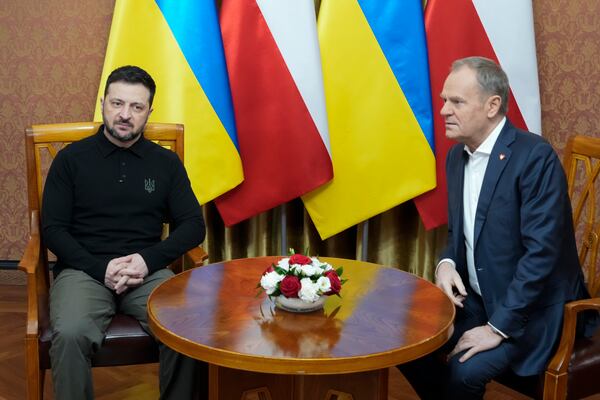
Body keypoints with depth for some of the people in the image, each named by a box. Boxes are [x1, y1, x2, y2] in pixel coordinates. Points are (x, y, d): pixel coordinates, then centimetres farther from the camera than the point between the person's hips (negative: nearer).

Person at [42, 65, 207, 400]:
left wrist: (149, 260, -9)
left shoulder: (166, 163, 13)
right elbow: (52, 229, 4)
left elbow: (193, 225, 9)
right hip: (84, 270, -1)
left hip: (148, 271, 1)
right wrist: (101, 268, -12)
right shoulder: (72, 159, 8)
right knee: (70, 335, -33)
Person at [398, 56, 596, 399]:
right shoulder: (457, 155, 5)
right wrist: (447, 264, -7)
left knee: (463, 371, -25)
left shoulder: (535, 157, -21)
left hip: (530, 309, -7)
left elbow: (542, 251, -25)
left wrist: (499, 327, -24)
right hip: (477, 298, 8)